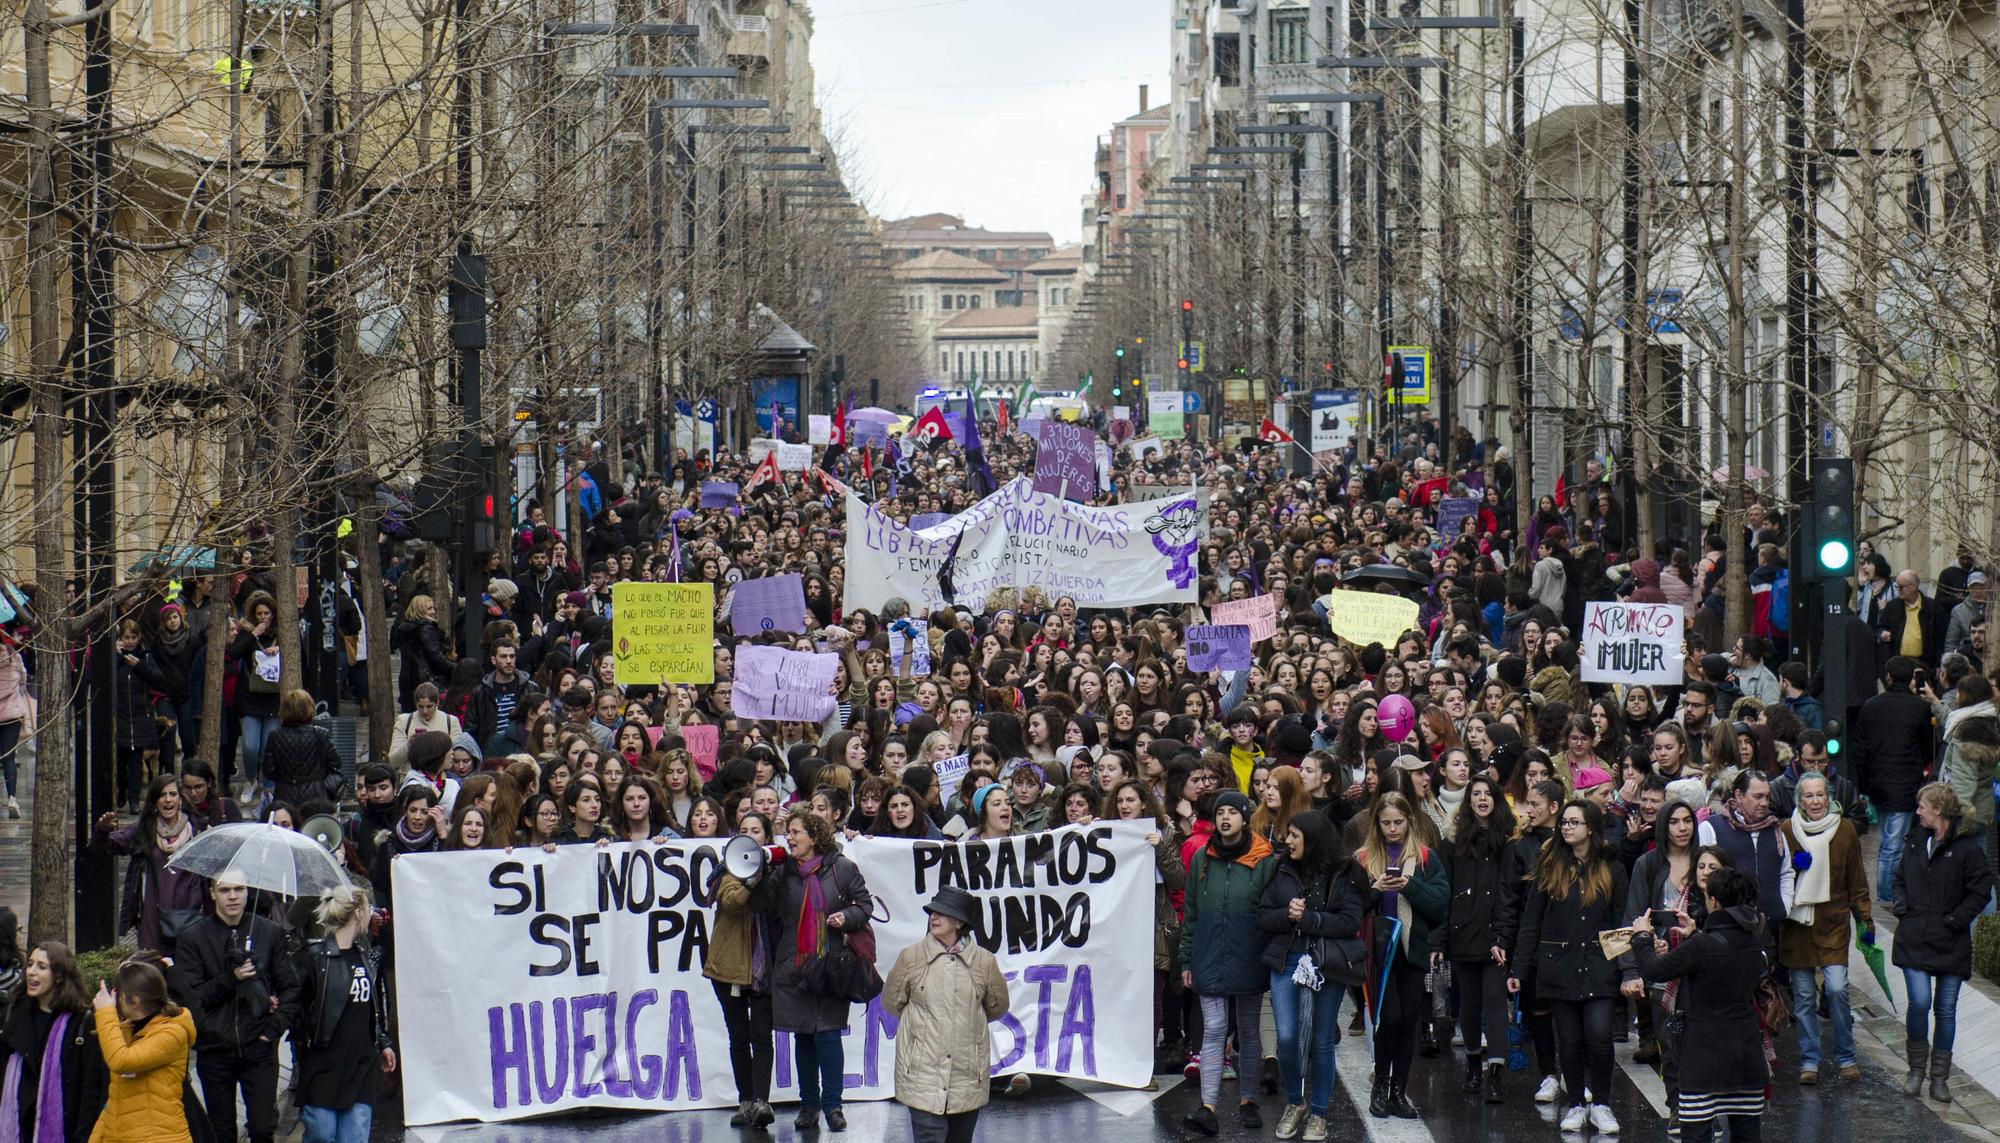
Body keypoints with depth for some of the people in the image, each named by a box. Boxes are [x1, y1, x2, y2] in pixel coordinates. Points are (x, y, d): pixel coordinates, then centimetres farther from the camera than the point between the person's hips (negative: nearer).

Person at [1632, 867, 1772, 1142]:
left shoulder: (1702, 946, -18)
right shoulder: (1755, 941, 2)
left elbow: (1652, 971, -11)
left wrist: (1641, 937, 6)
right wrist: (1694, 936, 28)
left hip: (1706, 1054, -6)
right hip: (1747, 1052, 6)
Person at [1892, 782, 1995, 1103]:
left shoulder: (1966, 849, -8)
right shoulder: (1916, 844, 10)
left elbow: (1980, 891, -7)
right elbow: (1900, 879, 23)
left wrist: (1956, 920, -12)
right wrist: (1901, 906, 6)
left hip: (1950, 943, -3)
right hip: (1914, 940, 3)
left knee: (1946, 1009, 5)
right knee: (1920, 1002, -11)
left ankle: (1939, 1077, 15)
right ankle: (1916, 1069, 5)